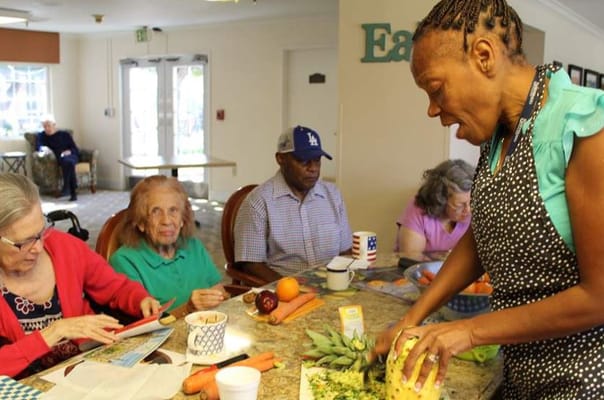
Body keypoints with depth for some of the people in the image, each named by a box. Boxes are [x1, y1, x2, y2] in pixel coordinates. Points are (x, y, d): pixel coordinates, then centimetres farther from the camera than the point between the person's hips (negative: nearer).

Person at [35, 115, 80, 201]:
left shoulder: (65, 134, 20)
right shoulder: (41, 136, 19)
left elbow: (75, 149, 13)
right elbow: (38, 147, -1)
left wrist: (69, 151, -9)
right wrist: (42, 148, -25)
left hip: (71, 156, 1)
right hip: (58, 159, -1)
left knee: (68, 161, -38)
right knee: (66, 161, -38)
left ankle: (66, 187, -37)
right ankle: (73, 192, -43)